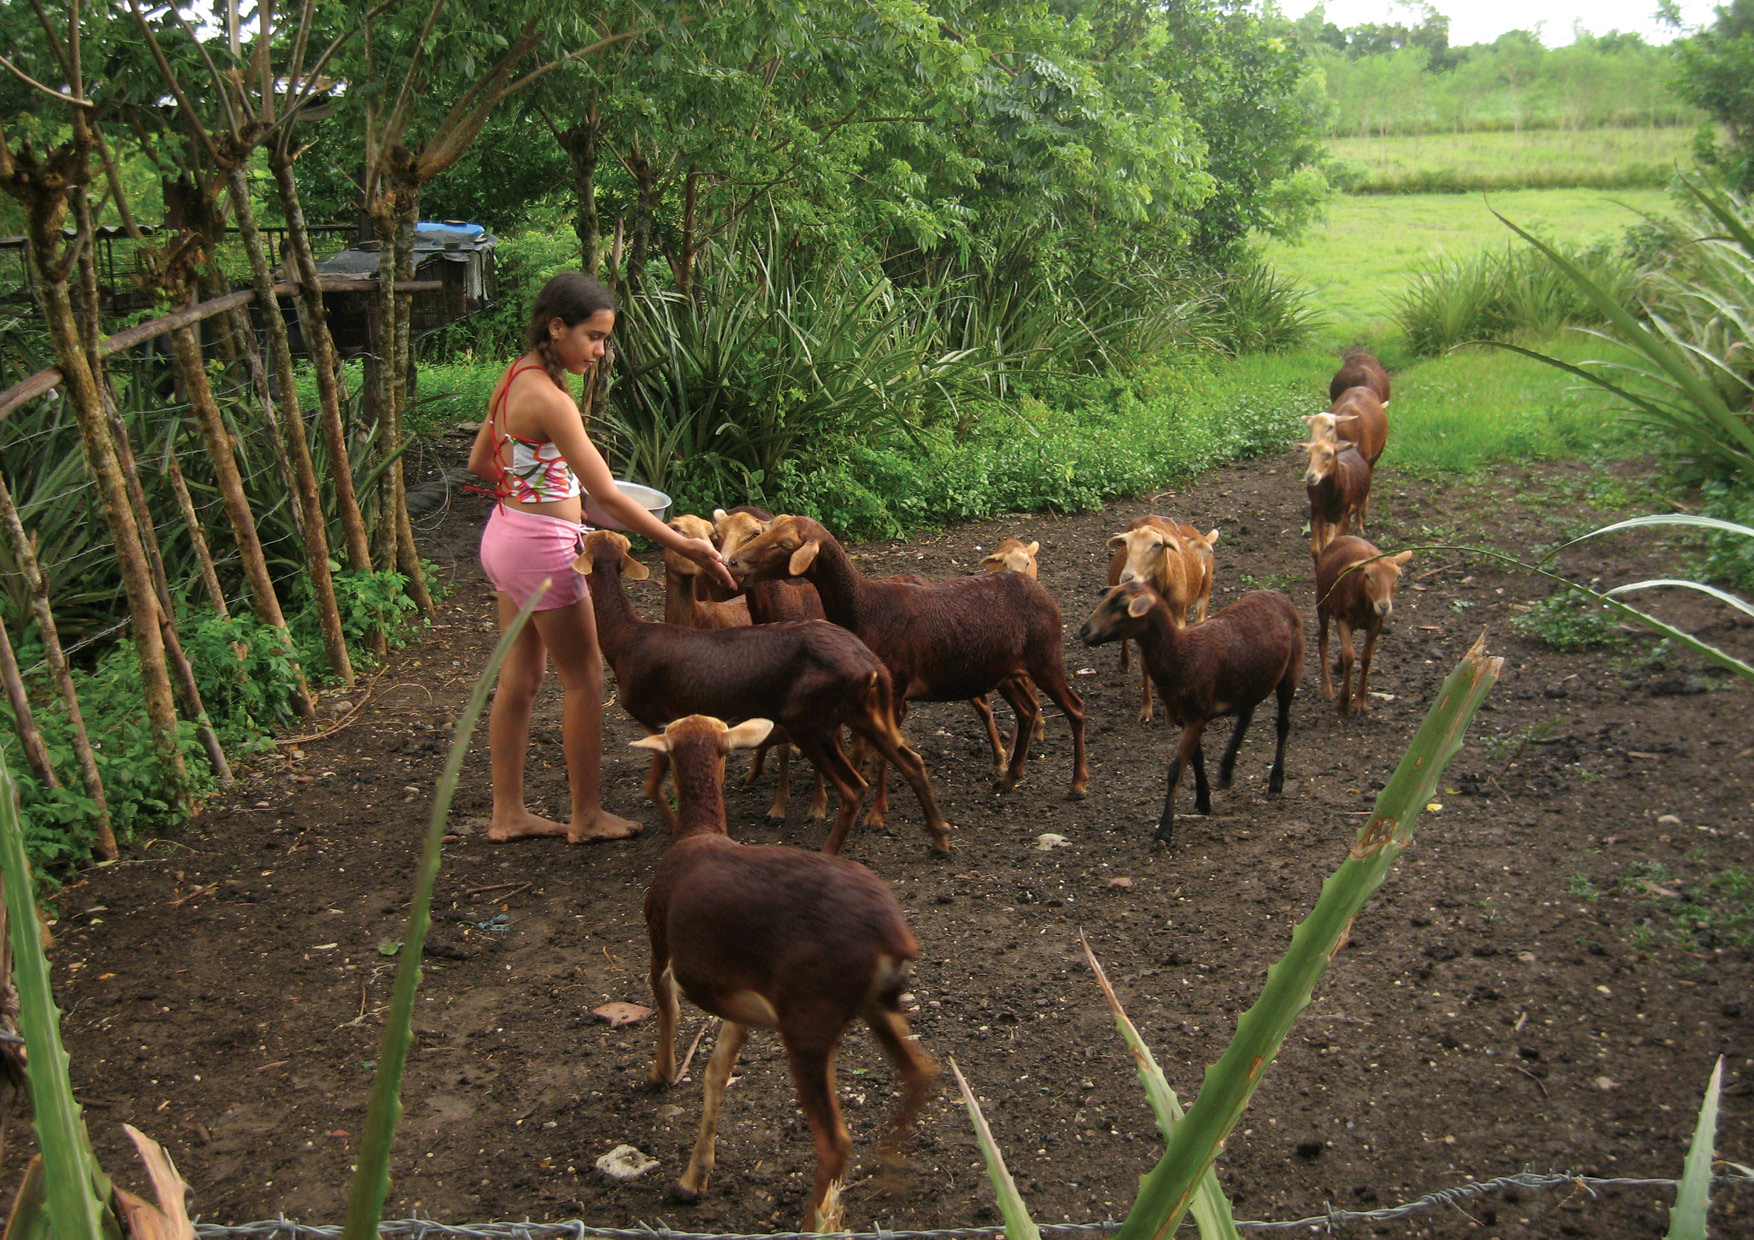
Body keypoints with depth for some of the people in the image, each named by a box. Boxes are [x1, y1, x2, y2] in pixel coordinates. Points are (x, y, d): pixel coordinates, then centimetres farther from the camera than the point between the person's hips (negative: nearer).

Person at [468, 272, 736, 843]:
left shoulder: (515, 379, 5)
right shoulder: (549, 399, -22)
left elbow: (479, 463, 17)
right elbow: (608, 497, -25)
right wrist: (687, 547, -22)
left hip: (505, 536, 9)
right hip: (543, 546, -9)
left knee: (518, 677, 15)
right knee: (584, 678, 4)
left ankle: (508, 812, 24)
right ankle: (587, 816, 15)